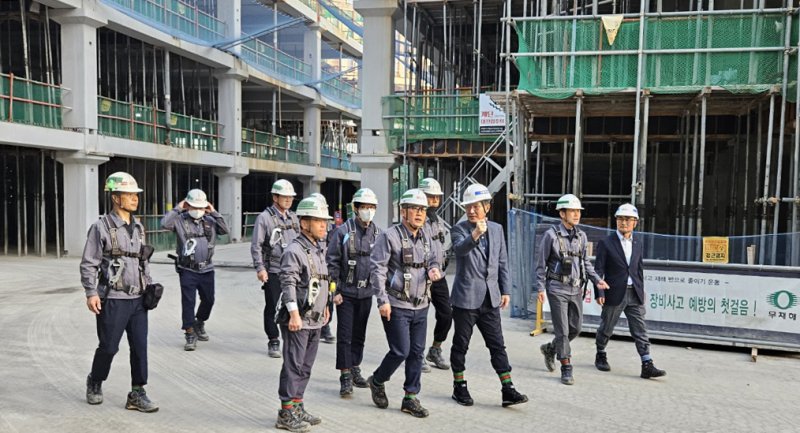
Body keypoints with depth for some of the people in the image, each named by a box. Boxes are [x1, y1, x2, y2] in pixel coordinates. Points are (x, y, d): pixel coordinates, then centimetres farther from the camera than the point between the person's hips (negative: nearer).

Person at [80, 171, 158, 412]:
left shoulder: (138, 227, 11)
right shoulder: (101, 227, -8)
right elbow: (88, 264, -8)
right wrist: (91, 293, -14)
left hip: (138, 300, 5)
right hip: (113, 300, -5)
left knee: (140, 347, 3)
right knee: (108, 347, 6)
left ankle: (137, 394, 11)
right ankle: (95, 384, 32)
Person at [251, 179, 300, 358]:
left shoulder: (293, 217, 11)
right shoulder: (265, 217, -7)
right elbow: (256, 246, -8)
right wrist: (260, 268, -14)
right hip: (273, 271, -4)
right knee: (272, 307, 5)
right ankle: (273, 342, 17)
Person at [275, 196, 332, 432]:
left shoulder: (319, 249, 13)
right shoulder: (294, 250, -15)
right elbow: (288, 284, -20)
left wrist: (324, 307, 24)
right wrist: (294, 314, -26)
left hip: (315, 320, 8)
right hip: (297, 320, -8)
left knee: (305, 367, 15)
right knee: (293, 366, -1)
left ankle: (298, 407, 26)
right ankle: (286, 413, 10)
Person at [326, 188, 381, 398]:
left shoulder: (377, 233, 4)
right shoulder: (343, 231, -9)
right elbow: (331, 262, -8)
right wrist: (335, 291, -11)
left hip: (366, 293, 4)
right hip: (346, 292, -4)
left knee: (359, 334, 15)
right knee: (345, 335, -1)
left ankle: (355, 368, 31)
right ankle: (345, 377, 6)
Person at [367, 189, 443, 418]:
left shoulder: (424, 237, 10)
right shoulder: (389, 236, -11)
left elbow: (431, 259, 24)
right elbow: (377, 268, -13)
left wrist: (434, 269, -1)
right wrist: (382, 300, -17)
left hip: (421, 306, 7)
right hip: (397, 306, -7)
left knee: (417, 352, 9)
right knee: (400, 351, -5)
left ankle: (411, 397, 21)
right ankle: (377, 381, 22)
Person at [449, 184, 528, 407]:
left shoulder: (497, 229, 8)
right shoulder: (459, 229, -5)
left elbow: (503, 263, 12)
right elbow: (460, 249, -28)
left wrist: (506, 291, 7)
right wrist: (475, 235, -45)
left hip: (490, 299, 4)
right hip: (465, 298, -3)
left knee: (497, 345, 4)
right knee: (461, 344, 8)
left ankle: (508, 390, 7)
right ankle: (459, 387, 22)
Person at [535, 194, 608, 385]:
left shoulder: (581, 236, 6)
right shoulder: (551, 235, -9)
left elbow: (585, 261, 16)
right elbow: (541, 263, -5)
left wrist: (596, 279, 3)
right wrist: (540, 288, -10)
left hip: (576, 289, 6)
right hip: (558, 289, -6)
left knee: (575, 328, 11)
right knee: (562, 330, -2)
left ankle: (550, 349, 35)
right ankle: (566, 369, 9)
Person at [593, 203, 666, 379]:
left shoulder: (637, 242, 10)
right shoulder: (606, 243, -6)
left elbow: (639, 268, 16)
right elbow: (599, 270, -8)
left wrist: (641, 290, 14)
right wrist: (599, 293, -15)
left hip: (634, 294, 4)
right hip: (614, 294, -4)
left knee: (640, 330, -1)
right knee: (606, 329, 10)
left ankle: (647, 366, -1)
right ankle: (600, 356, 31)